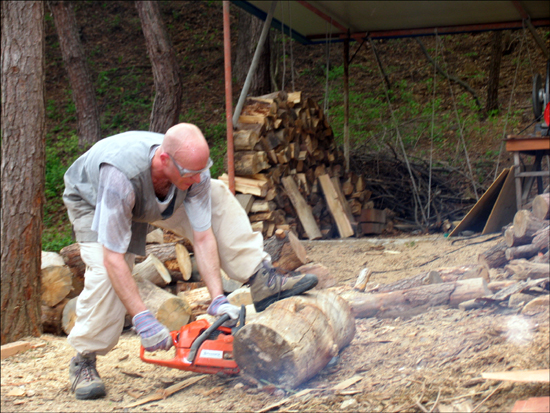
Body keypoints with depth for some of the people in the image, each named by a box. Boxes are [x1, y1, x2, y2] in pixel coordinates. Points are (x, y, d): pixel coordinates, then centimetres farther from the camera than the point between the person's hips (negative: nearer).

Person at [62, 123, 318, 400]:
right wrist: (143, 320, -43)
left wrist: (218, 299, -31)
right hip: (92, 202, -5)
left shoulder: (194, 169, -32)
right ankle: (83, 363, -8)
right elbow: (113, 258, -43)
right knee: (105, 274, -27)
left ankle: (264, 285, -9)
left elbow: (203, 237, -24)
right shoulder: (122, 175, -47)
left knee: (217, 199, -12)